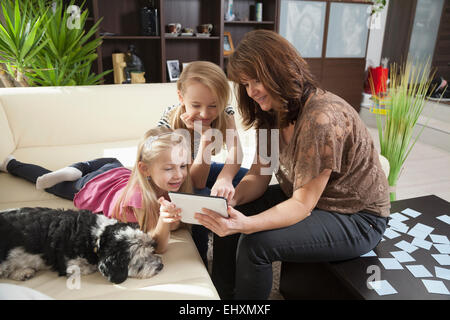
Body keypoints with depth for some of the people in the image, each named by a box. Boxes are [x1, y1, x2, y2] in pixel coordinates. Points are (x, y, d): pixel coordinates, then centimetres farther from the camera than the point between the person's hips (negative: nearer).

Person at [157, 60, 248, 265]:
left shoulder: (224, 113, -19)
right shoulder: (169, 124, -31)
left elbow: (235, 150, -33)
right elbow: (197, 183, -33)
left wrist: (225, 179, -55)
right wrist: (205, 135, -43)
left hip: (200, 170, 5)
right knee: (202, 197, -35)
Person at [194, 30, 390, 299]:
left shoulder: (321, 120, -29)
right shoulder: (272, 112, -2)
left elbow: (302, 205, -27)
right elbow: (259, 175, -1)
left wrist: (248, 224, -39)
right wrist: (231, 199, -20)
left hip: (355, 218, -8)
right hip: (300, 198, 8)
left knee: (256, 243, -25)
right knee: (227, 221, -2)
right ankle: (222, 295, 17)